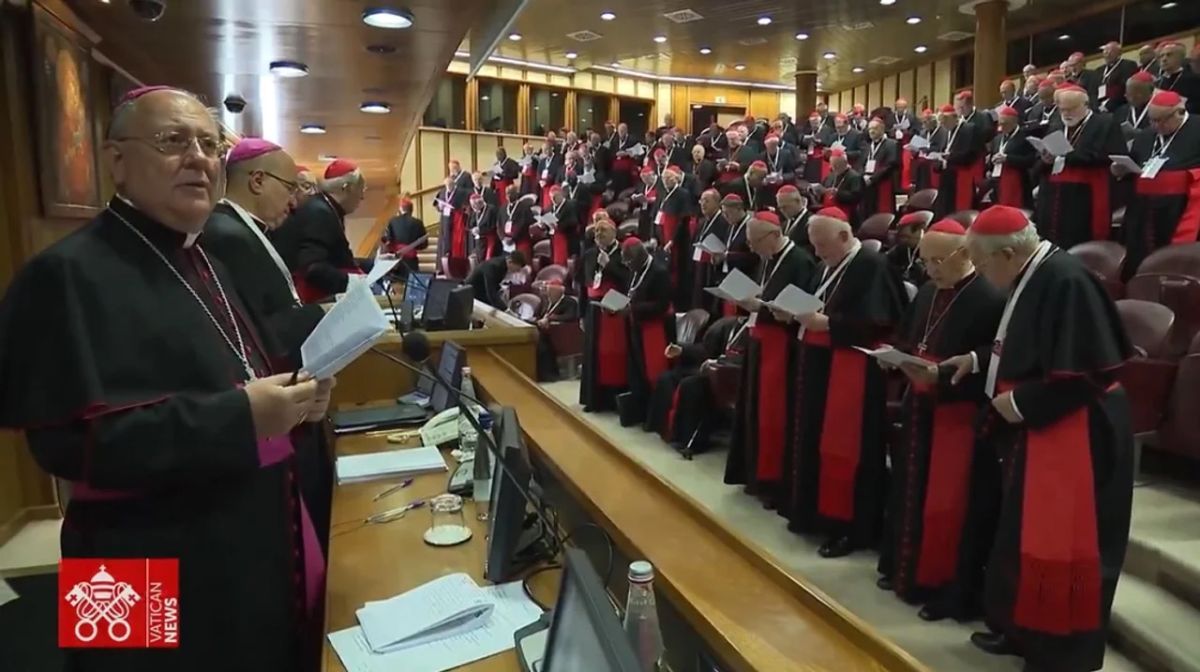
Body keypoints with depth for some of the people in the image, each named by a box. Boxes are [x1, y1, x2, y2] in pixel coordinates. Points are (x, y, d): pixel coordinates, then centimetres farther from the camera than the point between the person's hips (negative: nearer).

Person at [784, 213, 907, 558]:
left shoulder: (872, 266, -12)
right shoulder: (826, 267, 15)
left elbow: (875, 323, -21)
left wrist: (826, 323, -24)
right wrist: (798, 313, 1)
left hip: (851, 372, -9)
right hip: (819, 366, 9)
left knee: (844, 449, -3)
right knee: (814, 442, 13)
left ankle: (850, 527, 8)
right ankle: (815, 512, 26)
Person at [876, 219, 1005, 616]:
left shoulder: (990, 300, -16)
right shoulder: (927, 294, 9)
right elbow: (906, 340, 18)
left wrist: (941, 375, -26)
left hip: (958, 413, -8)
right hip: (920, 407, 8)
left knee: (946, 502, -1)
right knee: (911, 493, 16)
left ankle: (942, 586, 15)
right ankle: (907, 571, 31)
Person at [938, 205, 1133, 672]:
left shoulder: (1066, 281, -23)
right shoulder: (1031, 278, 7)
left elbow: (1084, 372, -26)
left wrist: (1019, 403, -18)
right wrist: (977, 359, 9)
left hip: (1074, 436, -10)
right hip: (1036, 430, 10)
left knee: (1059, 545, 2)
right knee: (1027, 537, 18)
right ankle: (1023, 628, 33)